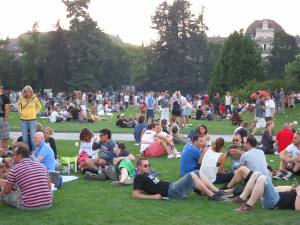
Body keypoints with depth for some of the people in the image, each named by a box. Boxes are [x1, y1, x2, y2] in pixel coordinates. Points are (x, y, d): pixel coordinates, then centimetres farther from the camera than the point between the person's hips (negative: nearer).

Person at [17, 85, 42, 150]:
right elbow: (19, 105, 20)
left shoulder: (34, 98, -5)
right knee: (24, 139, 7)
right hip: (23, 120, 3)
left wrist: (35, 113, 1)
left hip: (32, 120, -2)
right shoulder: (21, 99, 0)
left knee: (33, 138, -5)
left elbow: (39, 107, 10)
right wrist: (20, 112, 8)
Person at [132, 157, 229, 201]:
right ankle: (212, 196, -15)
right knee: (191, 176, -23)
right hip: (170, 192, -10)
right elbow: (135, 194, -15)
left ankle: (218, 192, -2)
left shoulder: (148, 174, 23)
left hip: (172, 186, 10)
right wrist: (153, 196, -18)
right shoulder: (139, 178, -4)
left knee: (197, 173, 1)